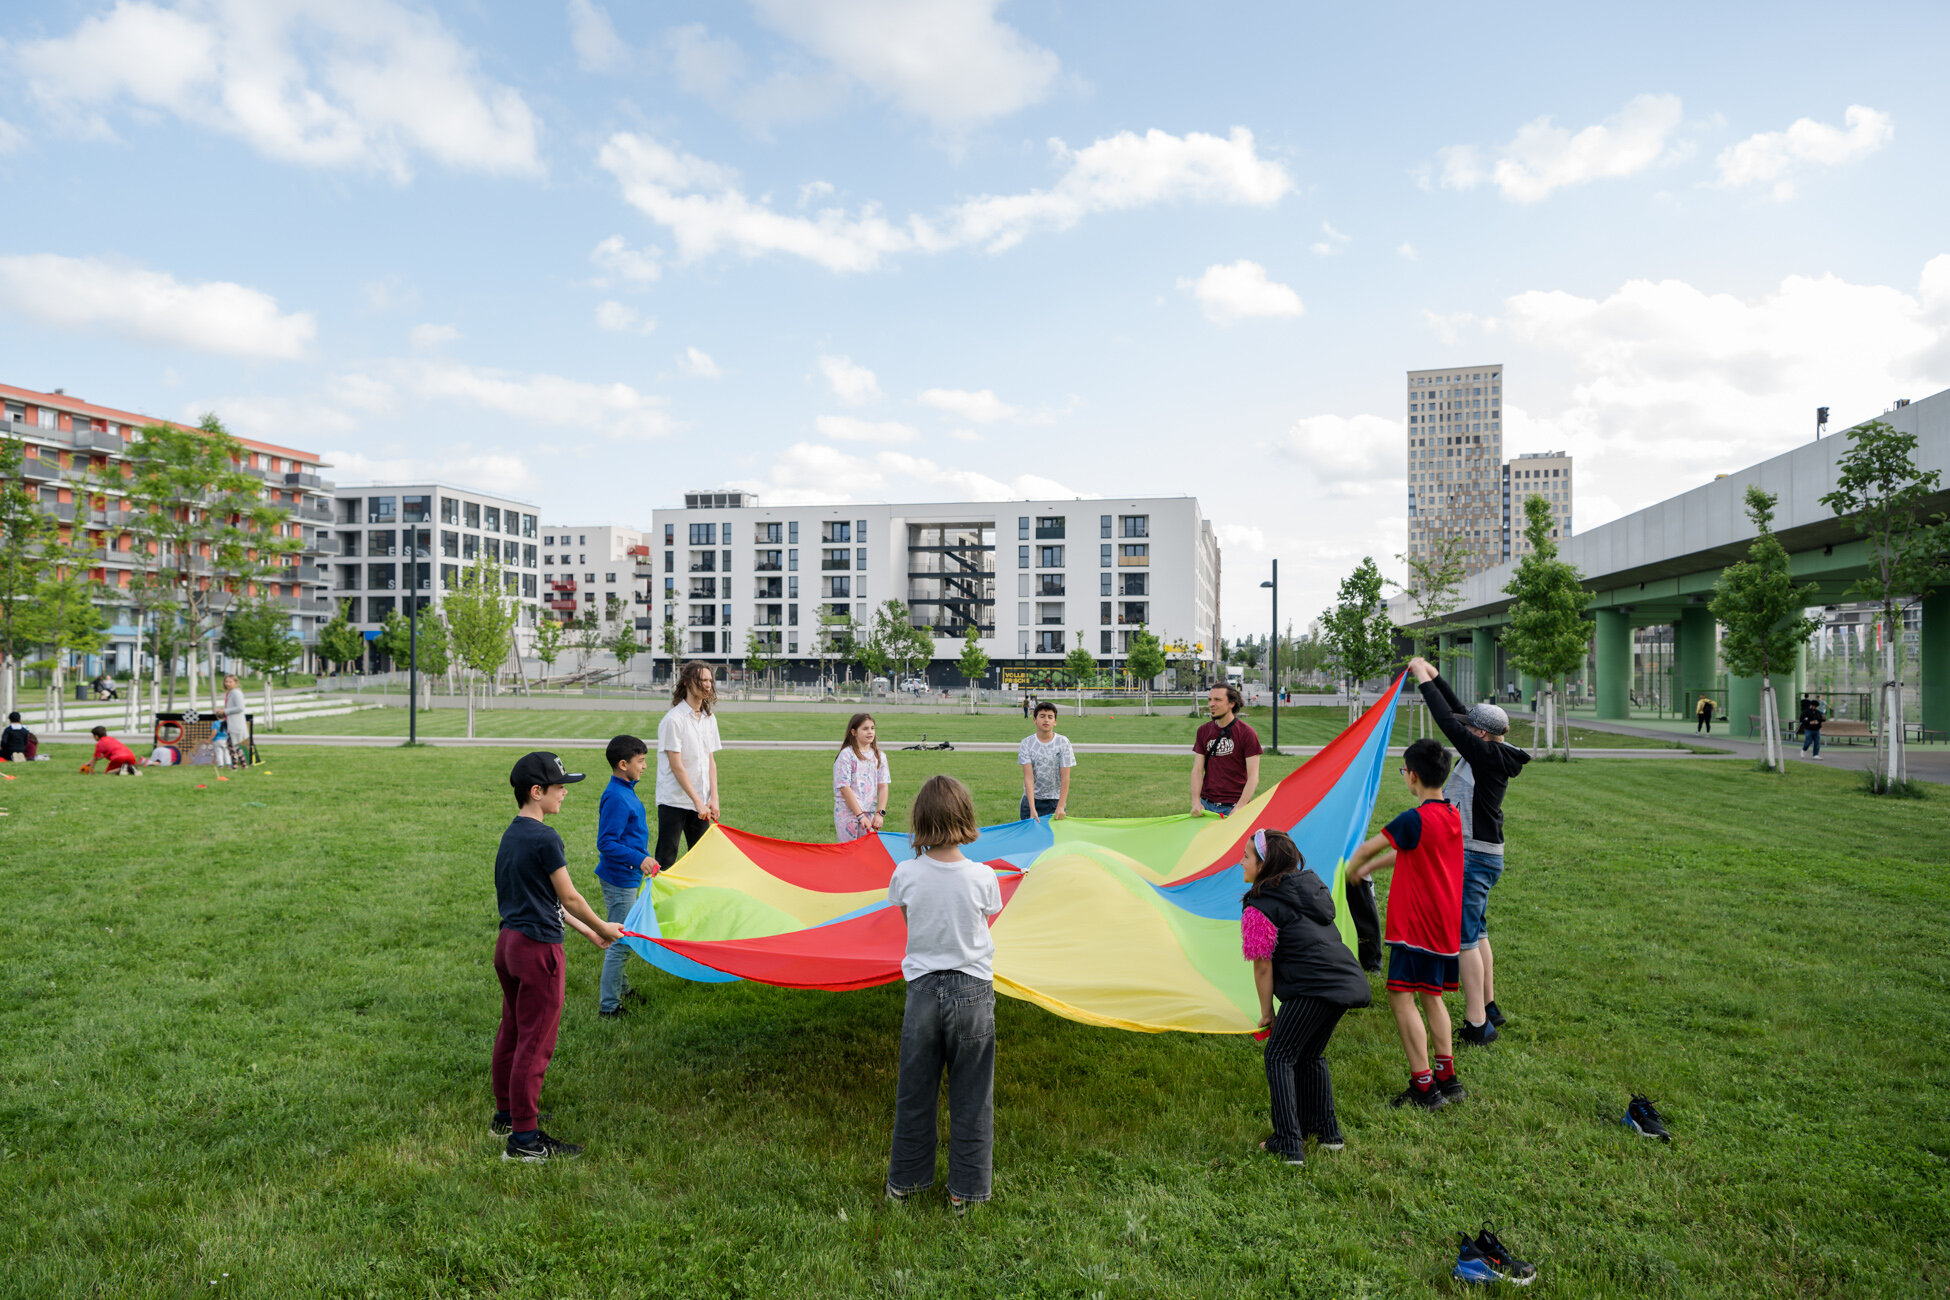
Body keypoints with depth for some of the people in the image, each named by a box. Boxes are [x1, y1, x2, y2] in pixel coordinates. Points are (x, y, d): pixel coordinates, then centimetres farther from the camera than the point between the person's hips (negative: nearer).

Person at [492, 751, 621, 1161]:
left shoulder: (510, 835, 11)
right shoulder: (544, 838, -18)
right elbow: (569, 899, -12)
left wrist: (586, 932, 20)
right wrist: (602, 928, 5)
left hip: (508, 942, 10)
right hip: (538, 948, -10)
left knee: (511, 1033, 21)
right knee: (535, 1043, -2)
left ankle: (505, 1114, 35)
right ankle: (524, 1138, 5)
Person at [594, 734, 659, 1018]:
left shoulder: (625, 792, 9)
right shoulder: (616, 798, -22)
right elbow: (606, 843, -24)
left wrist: (644, 858, 24)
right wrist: (639, 859, -28)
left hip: (627, 877, 10)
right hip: (620, 880, -10)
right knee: (621, 942, -2)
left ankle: (621, 989, 37)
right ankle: (609, 1006, 7)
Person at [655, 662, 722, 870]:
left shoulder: (709, 719, 10)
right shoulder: (673, 719, -11)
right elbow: (676, 766, -14)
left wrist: (713, 798, 1)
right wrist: (698, 801, -16)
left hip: (701, 803, 6)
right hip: (673, 801, -6)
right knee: (666, 860, -2)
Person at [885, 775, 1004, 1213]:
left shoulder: (906, 875, -11)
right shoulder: (983, 877, -14)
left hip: (923, 988, 1)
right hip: (972, 991, -1)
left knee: (914, 1091, 17)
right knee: (970, 1096, 13)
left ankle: (904, 1181, 32)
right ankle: (964, 1190, 25)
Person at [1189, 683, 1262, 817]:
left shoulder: (1247, 733, -5)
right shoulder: (1203, 730, 9)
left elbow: (1253, 777, -9)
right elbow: (1197, 770, 5)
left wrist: (1239, 808, -18)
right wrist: (1196, 802, -8)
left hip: (1233, 807, -4)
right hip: (1206, 805, 4)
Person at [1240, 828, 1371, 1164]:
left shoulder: (1260, 907, -5)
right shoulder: (1312, 885, 20)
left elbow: (1263, 965, -3)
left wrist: (1267, 1012, 8)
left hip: (1313, 987, -9)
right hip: (1347, 980, 9)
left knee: (1279, 1056, 1)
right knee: (1310, 1055, 23)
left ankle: (1289, 1144, -3)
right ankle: (1326, 1130, 31)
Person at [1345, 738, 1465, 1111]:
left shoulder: (1415, 820, -19)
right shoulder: (1453, 815, 7)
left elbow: (1367, 848, -6)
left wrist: (1352, 870, 15)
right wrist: (1371, 868, 24)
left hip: (1416, 924, -9)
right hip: (1446, 926, 9)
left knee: (1402, 998, -4)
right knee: (1431, 996, 19)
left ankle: (1424, 1087, -4)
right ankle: (1447, 1078, 22)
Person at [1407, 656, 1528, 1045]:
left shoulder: (1490, 757, -19)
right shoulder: (1490, 754, 6)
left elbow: (1448, 722, -24)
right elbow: (1457, 713, 15)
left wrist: (1424, 680, -17)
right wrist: (1434, 677, 13)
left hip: (1475, 858, -10)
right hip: (1476, 855, 10)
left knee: (1464, 938, -4)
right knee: (1476, 933, 20)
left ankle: (1476, 1025, 2)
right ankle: (1488, 1008, 33)